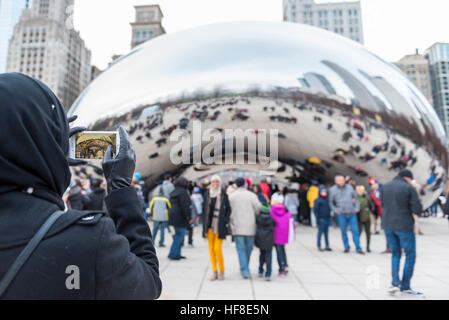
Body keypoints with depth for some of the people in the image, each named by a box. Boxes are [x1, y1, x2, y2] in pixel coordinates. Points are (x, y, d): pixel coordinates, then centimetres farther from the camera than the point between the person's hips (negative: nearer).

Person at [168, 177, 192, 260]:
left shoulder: (173, 192, 15)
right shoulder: (183, 192, -13)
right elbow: (185, 206, -18)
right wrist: (189, 217, -15)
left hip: (173, 215, 9)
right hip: (180, 217, -9)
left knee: (178, 235, 16)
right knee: (180, 235, -3)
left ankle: (177, 254, 21)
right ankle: (172, 254, -1)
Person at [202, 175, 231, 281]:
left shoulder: (223, 194, -3)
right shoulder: (208, 194, 7)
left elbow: (228, 209, 1)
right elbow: (205, 209, 12)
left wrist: (225, 222, -8)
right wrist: (205, 225, 7)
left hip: (220, 225, -4)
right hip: (210, 225, 4)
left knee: (217, 248, -7)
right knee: (211, 248, 5)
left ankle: (222, 271, 13)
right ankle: (214, 272, 18)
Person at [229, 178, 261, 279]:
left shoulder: (231, 196, -1)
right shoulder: (252, 195, -6)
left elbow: (229, 212, -1)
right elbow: (258, 210, -7)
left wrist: (232, 225, 10)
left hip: (237, 227, 0)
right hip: (250, 227, 0)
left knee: (241, 250, 5)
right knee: (248, 248, 16)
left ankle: (245, 271, 1)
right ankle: (245, 269, 29)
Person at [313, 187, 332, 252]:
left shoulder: (327, 200, 11)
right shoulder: (318, 200, -6)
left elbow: (329, 209, 19)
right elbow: (315, 210, -9)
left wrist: (329, 217, 12)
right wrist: (318, 218, -14)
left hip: (327, 219, 6)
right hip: (321, 219, -6)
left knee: (326, 232, 11)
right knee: (320, 232, -2)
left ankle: (327, 245, 18)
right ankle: (319, 246, 6)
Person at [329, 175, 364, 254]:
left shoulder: (349, 187, 6)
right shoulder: (332, 190, 2)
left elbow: (356, 198, 15)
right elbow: (331, 202, 9)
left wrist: (357, 208, 5)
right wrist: (335, 210, -4)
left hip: (352, 213, 1)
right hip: (341, 214, -1)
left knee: (355, 230, 1)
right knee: (343, 231, 5)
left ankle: (358, 248, 9)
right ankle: (346, 247, 19)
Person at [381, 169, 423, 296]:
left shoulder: (385, 187, 6)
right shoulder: (409, 188, -9)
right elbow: (418, 209, -12)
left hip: (388, 225, 5)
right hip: (404, 226, -5)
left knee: (395, 254, 17)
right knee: (410, 256, 11)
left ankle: (395, 282, 5)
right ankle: (405, 286, 16)